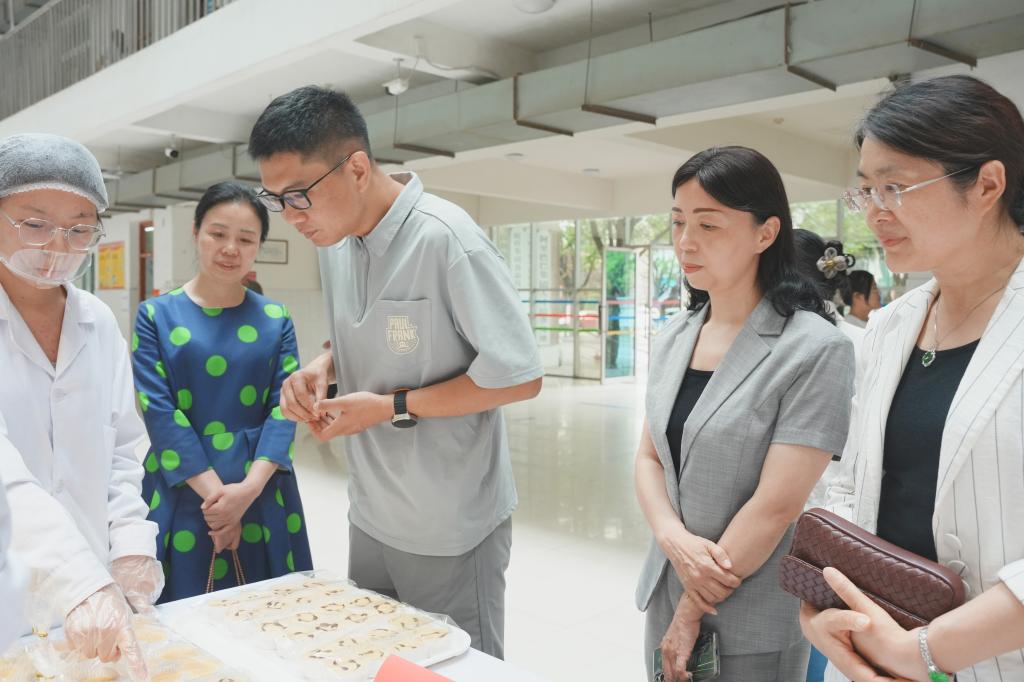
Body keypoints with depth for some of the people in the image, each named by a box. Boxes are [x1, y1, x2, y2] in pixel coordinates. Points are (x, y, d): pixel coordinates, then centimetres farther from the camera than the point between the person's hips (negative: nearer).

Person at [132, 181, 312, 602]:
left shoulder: (275, 320, 4)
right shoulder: (156, 315, 0)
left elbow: (285, 407, -3)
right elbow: (158, 409, -7)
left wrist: (250, 487, -16)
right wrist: (213, 490, -15)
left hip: (261, 494, 2)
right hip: (181, 492, -1)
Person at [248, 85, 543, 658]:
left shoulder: (444, 239, -22)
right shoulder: (335, 240, 1)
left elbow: (520, 376, -20)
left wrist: (392, 407, -20)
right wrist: (322, 368, -5)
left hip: (450, 529, -7)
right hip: (370, 515, 7)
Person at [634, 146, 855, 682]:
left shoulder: (816, 350, -17)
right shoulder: (674, 336, 2)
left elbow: (777, 505, -19)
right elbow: (648, 458, 4)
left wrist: (693, 612, -12)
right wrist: (672, 537, -15)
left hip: (753, 628, -5)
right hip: (665, 596, 6)